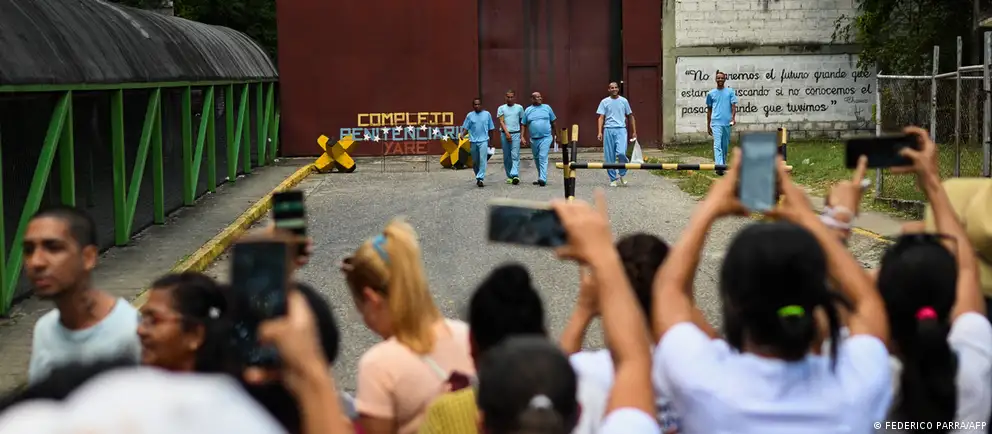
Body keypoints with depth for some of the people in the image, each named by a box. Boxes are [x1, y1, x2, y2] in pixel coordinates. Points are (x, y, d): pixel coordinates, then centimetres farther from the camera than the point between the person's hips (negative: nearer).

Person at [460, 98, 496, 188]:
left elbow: (491, 129, 9)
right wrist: (462, 134, -16)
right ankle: (478, 177, 27)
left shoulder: (487, 114, 3)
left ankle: (480, 178, -19)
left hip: (483, 141, -2)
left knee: (483, 160, -15)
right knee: (475, 161, 10)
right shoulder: (470, 115, 5)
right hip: (473, 141, 2)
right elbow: (466, 128, 5)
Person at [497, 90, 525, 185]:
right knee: (506, 157, 4)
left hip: (516, 134, -1)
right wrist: (507, 133, -14)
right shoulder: (501, 108, 8)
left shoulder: (519, 108, 9)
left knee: (515, 156, -12)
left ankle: (515, 175, -21)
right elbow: (501, 122, -1)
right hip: (504, 134, 1)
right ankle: (509, 176, 11)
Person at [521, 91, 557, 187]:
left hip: (546, 137, -3)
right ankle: (541, 177, 25)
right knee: (537, 159, 12)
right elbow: (524, 125, 8)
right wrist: (522, 137, -1)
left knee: (543, 157, -16)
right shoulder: (528, 110, 6)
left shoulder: (547, 107, 5)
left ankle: (543, 179, -23)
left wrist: (554, 135, 11)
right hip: (533, 139, 3)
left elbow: (553, 122, 11)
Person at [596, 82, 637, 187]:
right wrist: (600, 132, -8)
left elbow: (630, 116, 16)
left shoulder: (624, 101, 9)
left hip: (621, 129, -1)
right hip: (608, 130, 1)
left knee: (621, 153, -19)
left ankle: (622, 175, 4)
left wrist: (634, 131, 12)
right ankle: (612, 179, 13)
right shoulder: (604, 102, 7)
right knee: (609, 157, 1)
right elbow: (601, 117, 4)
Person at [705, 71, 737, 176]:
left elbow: (733, 105, 0)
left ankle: (723, 164, 25)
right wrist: (708, 126, 14)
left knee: (725, 146, 11)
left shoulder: (730, 91, 7)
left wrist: (733, 117, -18)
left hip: (727, 123, 1)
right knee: (717, 145, -12)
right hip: (716, 123, -1)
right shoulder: (711, 94, 10)